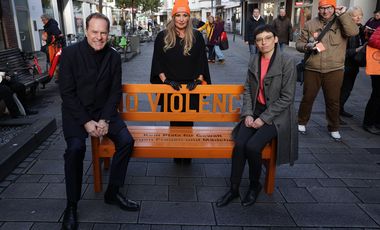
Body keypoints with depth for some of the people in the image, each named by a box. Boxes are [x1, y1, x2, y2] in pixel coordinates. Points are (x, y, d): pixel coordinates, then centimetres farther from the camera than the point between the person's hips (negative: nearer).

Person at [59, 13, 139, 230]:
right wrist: (86, 122, -18)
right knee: (76, 148, -27)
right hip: (75, 111, -3)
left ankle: (113, 192, 2)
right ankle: (72, 205, -7)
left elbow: (115, 91, 1)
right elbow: (67, 92, -11)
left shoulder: (114, 56, -1)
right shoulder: (70, 53, -10)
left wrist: (105, 120, -12)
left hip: (104, 110, 3)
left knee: (127, 140, -17)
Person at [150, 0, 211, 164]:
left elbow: (202, 61, 3)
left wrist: (198, 80, -9)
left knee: (188, 122, 6)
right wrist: (165, 80, -11)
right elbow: (157, 62, 0)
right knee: (174, 121, 7)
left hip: (191, 88, 1)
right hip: (171, 87, 0)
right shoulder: (163, 36, 1)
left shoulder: (197, 36, 3)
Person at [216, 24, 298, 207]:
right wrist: (248, 114, -5)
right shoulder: (254, 60, 6)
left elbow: (286, 97, -12)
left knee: (252, 146, -25)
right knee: (239, 144, -20)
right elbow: (247, 90, 9)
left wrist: (263, 118, -15)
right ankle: (234, 189, -3)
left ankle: (255, 185, 5)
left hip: (276, 115, -4)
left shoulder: (287, 62, -10)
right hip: (255, 111, 4)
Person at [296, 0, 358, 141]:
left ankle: (333, 128, 26)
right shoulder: (310, 24, 2)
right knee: (308, 98, 11)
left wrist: (343, 14, -17)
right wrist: (308, 46, -17)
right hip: (312, 69, 0)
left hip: (334, 70, 0)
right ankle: (302, 122, 30)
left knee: (333, 100, 10)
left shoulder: (341, 23, 1)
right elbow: (299, 43, 4)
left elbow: (353, 32, -18)